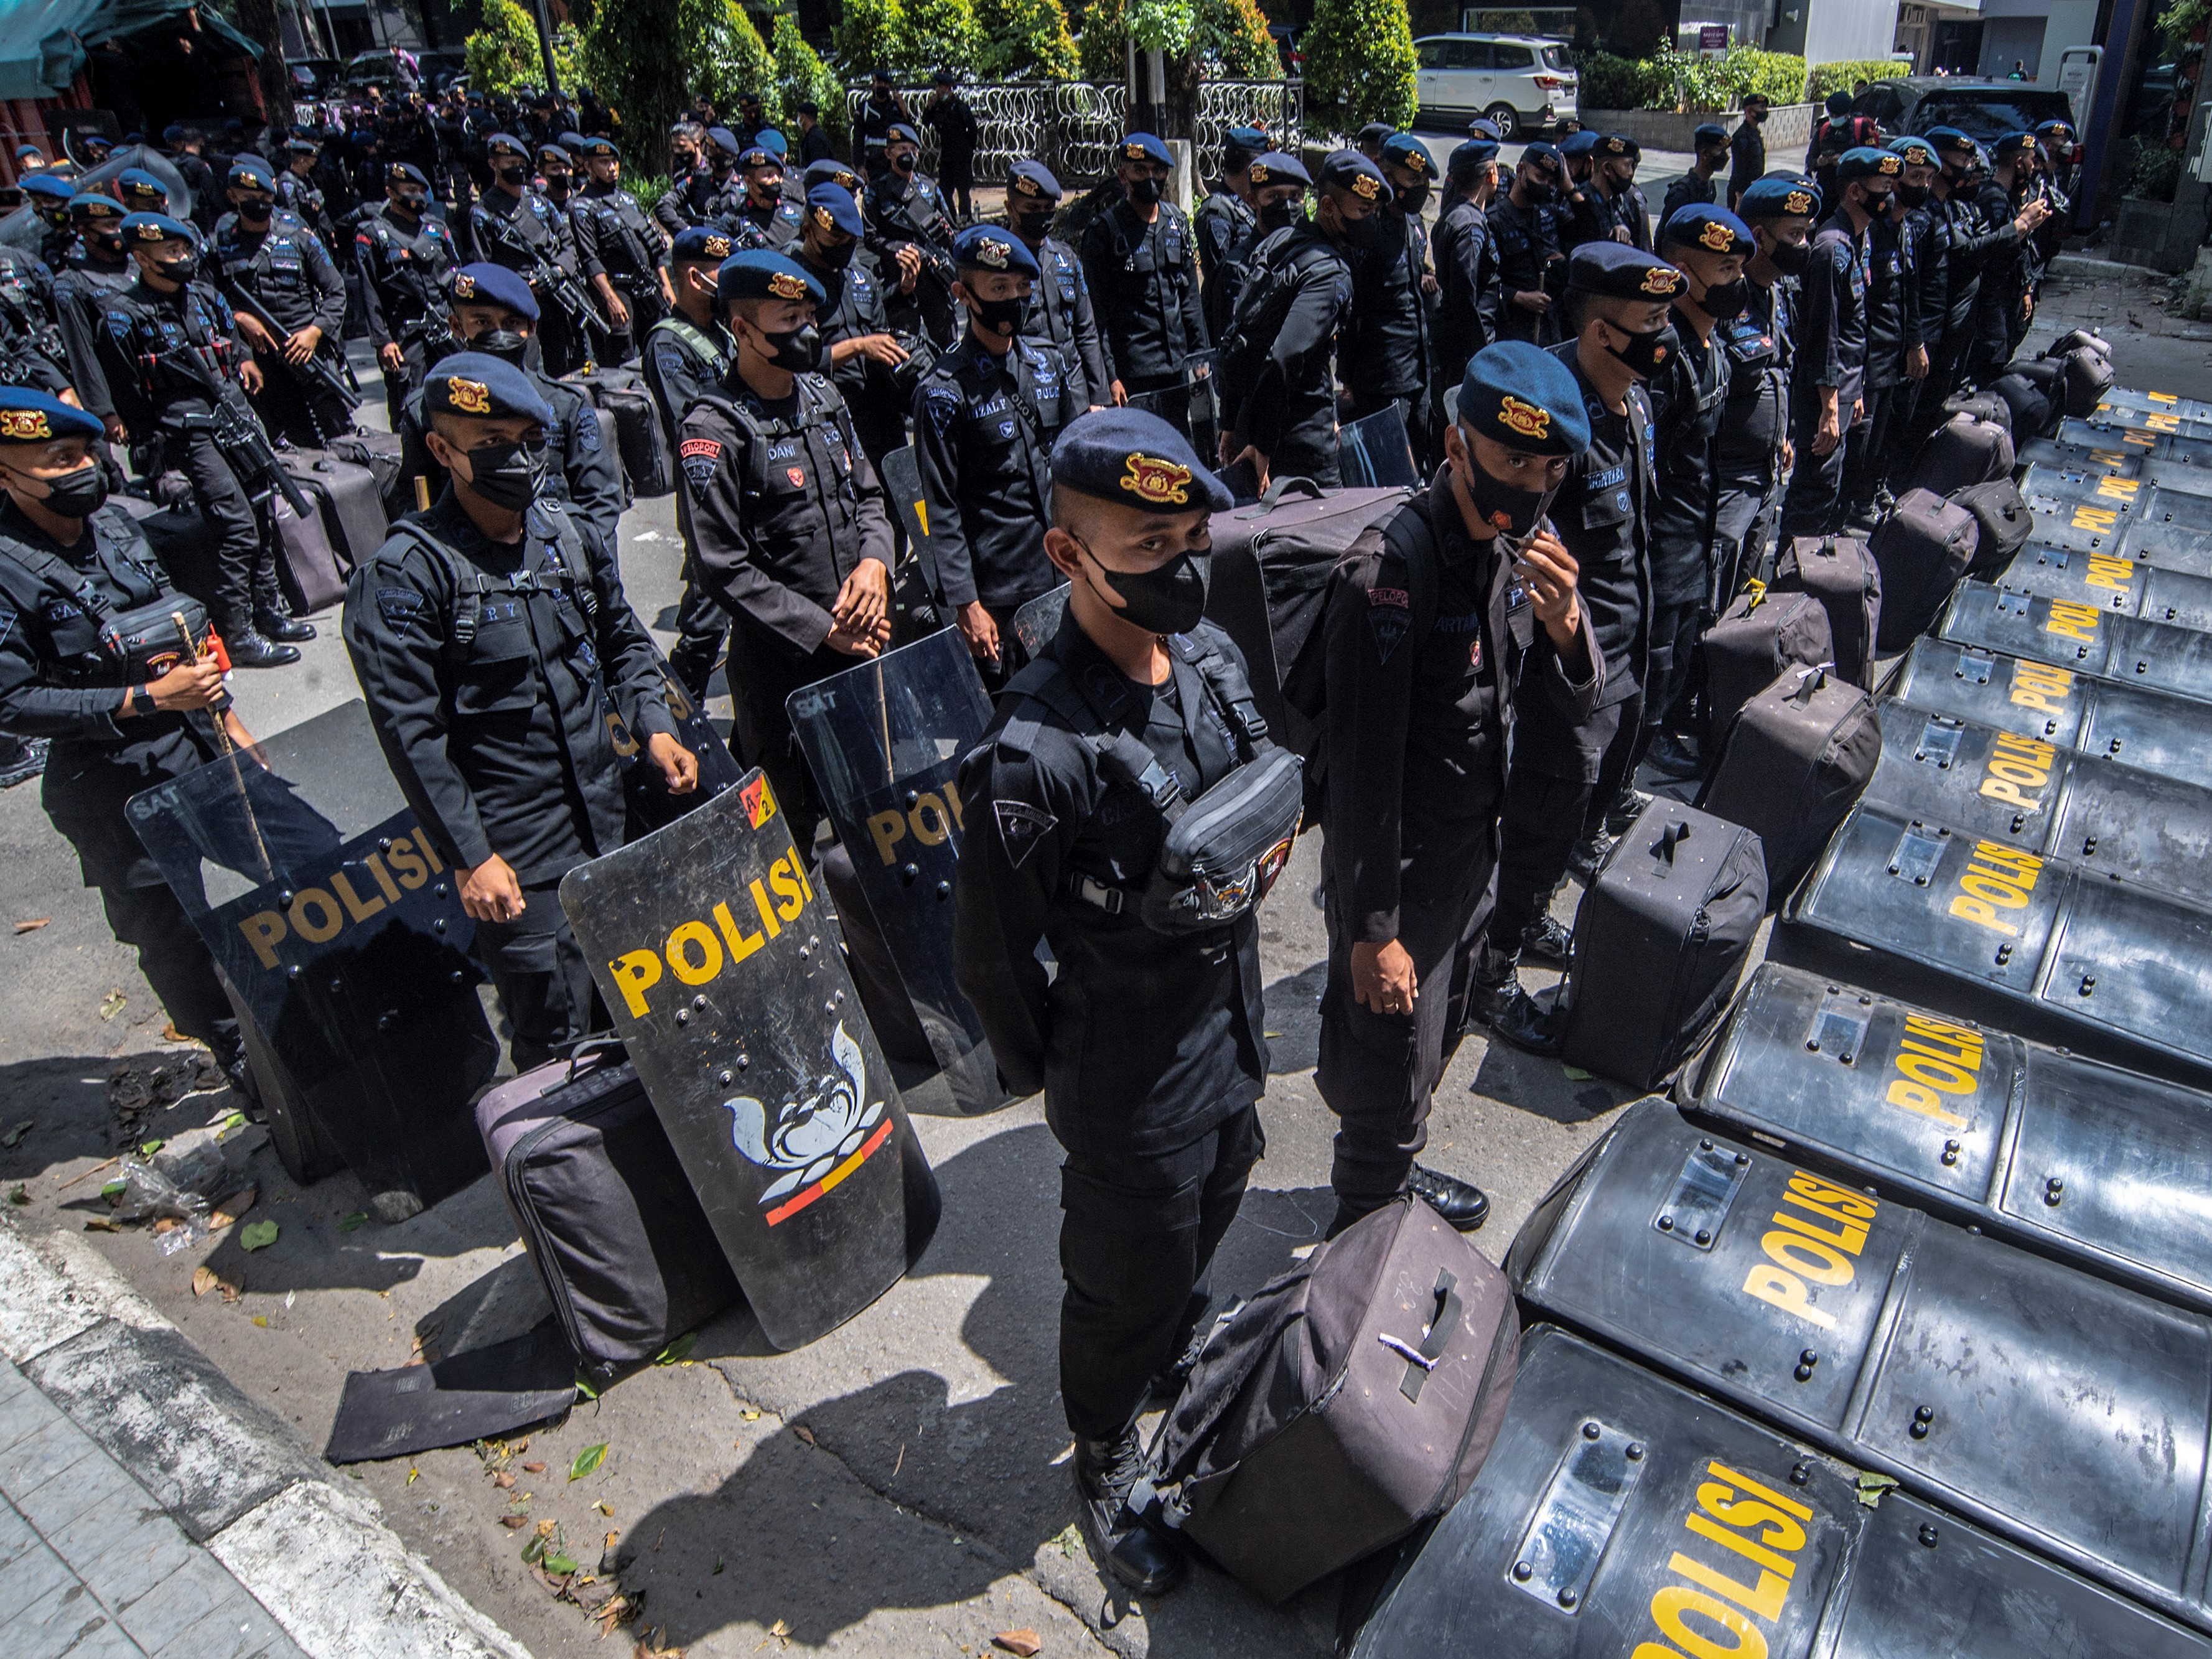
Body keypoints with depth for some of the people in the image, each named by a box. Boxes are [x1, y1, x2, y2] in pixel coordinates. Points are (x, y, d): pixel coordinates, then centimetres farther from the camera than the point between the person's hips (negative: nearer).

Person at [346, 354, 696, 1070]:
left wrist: (654, 727, 3)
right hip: (516, 851, -6)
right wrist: (469, 857, -14)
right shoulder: (405, 573, -13)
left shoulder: (569, 535, 5)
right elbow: (411, 731, -13)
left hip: (606, 817, 6)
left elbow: (624, 641, 19)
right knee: (557, 1037, 1)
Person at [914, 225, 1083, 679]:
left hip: (1068, 574, 5)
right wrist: (966, 604, -13)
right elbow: (942, 510, -10)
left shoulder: (1048, 363, 7)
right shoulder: (944, 391, -9)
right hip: (1000, 591, -5)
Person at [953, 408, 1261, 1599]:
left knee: (1204, 1231, 31)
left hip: (1233, 1037, 7)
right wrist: (1047, 1077, -5)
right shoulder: (1038, 755, -33)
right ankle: (1104, 1469, 48)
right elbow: (989, 955, -18)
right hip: (1133, 1091, -7)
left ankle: (1179, 1357, 63)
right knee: (1125, 1287, 18)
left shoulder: (1211, 655, -9)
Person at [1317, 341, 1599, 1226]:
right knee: (1390, 1068, 9)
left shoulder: (1520, 547, -2)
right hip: (1397, 863, -8)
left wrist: (1565, 621, -20)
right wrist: (1373, 928, -22)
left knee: (1435, 1042, 26)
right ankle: (1365, 1231, 34)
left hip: (1472, 846, 8)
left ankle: (1393, 1175, 51)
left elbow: (1577, 703, 2)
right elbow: (1365, 767, -26)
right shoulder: (1390, 568, -27)